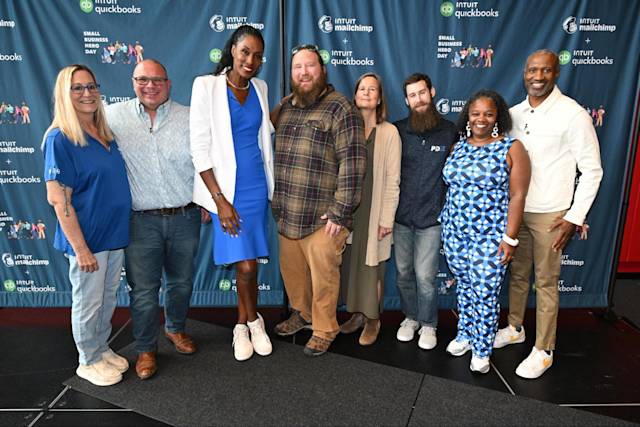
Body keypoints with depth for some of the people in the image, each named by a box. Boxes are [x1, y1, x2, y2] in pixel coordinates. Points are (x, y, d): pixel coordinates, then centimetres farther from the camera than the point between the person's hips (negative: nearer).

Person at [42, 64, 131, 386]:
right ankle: (89, 361, 30)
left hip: (115, 233, 7)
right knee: (88, 302, 11)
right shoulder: (60, 139, -15)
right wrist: (80, 248, -19)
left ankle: (102, 349, 40)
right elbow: (58, 198, -18)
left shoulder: (105, 135, 7)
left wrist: (122, 228, 12)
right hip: (87, 238, -7)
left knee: (108, 298, 20)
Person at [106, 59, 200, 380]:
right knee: (143, 289, 7)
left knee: (181, 281, 17)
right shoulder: (112, 116, -1)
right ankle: (146, 349, 27)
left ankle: (176, 329, 43)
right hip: (141, 221, -1)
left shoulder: (189, 118, 1)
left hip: (185, 217, 2)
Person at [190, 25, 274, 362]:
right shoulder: (207, 86, -7)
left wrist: (271, 186, 14)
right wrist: (218, 199, -15)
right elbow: (200, 147, -10)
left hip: (257, 185, 4)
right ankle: (253, 321, 25)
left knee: (248, 263, 10)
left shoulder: (260, 88, 8)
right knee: (246, 265, -3)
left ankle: (243, 325, 30)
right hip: (227, 187, -4)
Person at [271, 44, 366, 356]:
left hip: (322, 218, -6)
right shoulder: (284, 107, 12)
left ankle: (324, 330, 28)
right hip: (286, 214, 6)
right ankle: (301, 314, 42)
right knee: (291, 271, 18)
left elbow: (353, 163, -14)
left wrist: (340, 212, -15)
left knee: (323, 277, 6)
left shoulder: (340, 109, -8)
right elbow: (272, 152, 19)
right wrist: (275, 204, 12)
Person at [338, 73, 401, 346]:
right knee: (350, 262, 11)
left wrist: (386, 218, -8)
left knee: (371, 265, 5)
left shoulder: (389, 132, -4)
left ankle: (372, 320, 22)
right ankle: (357, 313, 29)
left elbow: (392, 179, -6)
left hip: (374, 210, -3)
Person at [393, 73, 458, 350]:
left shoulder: (449, 131, -2)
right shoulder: (398, 130, 0)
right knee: (403, 272, 12)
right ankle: (410, 317, 34)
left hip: (431, 216, -2)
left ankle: (428, 324, 24)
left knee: (425, 275, 1)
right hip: (401, 215, 2)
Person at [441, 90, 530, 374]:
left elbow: (517, 195, -9)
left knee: (485, 295, 1)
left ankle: (482, 349, 20)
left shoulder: (511, 148, -7)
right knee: (464, 287, 17)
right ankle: (464, 335, 36)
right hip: (454, 233, 5)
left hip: (490, 236, -4)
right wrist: (446, 225, 12)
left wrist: (510, 237, -13)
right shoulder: (458, 148, 8)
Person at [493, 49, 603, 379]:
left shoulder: (573, 114, -12)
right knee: (517, 274, 18)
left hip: (549, 215, -5)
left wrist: (575, 217, -12)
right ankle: (515, 328, 37)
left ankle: (543, 351, 19)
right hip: (513, 210, 5)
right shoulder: (513, 114, 4)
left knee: (546, 283, 5)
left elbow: (592, 171, -8)